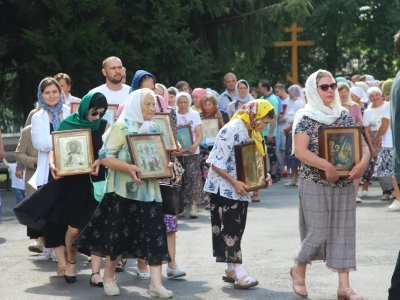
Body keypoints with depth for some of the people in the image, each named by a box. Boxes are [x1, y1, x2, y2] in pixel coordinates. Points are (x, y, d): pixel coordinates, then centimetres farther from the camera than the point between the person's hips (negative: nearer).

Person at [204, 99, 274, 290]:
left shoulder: (252, 132, 6)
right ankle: (239, 273, -10)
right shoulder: (231, 130, -21)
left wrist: (263, 176, -1)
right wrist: (234, 182, -25)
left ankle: (231, 270, 18)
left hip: (241, 189, 9)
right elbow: (216, 163, -21)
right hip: (225, 189, -9)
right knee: (230, 229, -7)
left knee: (237, 229, 11)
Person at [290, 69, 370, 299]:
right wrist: (327, 166, -28)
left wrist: (364, 162, -15)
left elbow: (362, 144, 6)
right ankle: (299, 269, 24)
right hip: (315, 184, -5)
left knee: (343, 231, 3)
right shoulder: (306, 118, -8)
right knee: (318, 233, -4)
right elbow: (300, 151, -19)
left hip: (344, 184, 5)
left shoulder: (344, 116, 7)